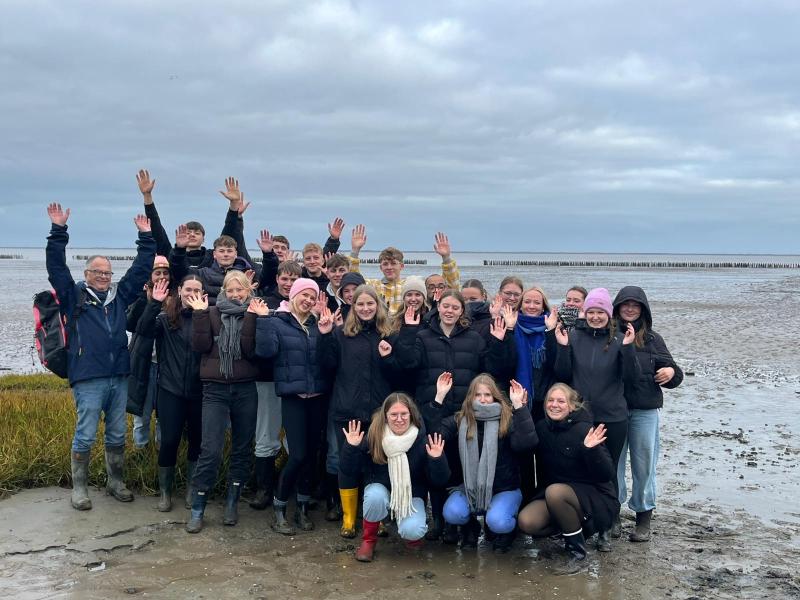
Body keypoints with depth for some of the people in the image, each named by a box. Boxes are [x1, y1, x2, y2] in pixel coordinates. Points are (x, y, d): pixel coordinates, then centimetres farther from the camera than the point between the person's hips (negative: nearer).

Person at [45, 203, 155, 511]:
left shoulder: (120, 295, 13)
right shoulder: (74, 296, 3)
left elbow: (141, 268, 15)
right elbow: (56, 267, -5)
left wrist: (146, 237, 11)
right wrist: (58, 231, -12)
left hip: (119, 376, 4)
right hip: (88, 379, -4)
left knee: (117, 434, 13)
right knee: (85, 436, 0)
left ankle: (115, 482, 27)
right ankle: (79, 488, 13)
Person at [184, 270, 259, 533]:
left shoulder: (255, 314, 3)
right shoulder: (212, 313, 5)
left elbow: (252, 352, -11)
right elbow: (200, 346, -7)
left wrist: (250, 318, -18)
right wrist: (199, 314, -12)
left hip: (245, 390, 1)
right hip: (215, 389, -1)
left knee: (242, 448, 8)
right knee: (210, 450, -8)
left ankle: (232, 503, 22)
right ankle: (197, 509, 2)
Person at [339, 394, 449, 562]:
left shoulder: (422, 440, -17)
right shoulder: (373, 437, -17)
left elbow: (439, 481, -12)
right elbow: (348, 474, -14)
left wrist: (437, 459, -32)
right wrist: (351, 448, -30)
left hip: (411, 495, -1)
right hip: (381, 490, 1)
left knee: (412, 532, -28)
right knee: (375, 496, -35)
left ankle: (412, 531, 11)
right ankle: (368, 539, -7)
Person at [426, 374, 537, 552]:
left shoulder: (508, 419, -7)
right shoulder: (460, 420, 1)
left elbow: (526, 444, -24)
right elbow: (434, 434, -13)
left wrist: (519, 406, -28)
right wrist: (439, 397, -17)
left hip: (504, 489, -2)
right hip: (470, 488, 2)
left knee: (497, 522, -31)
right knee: (452, 513, -26)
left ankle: (502, 530, 9)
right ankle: (471, 528, 11)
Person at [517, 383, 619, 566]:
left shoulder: (583, 430, -17)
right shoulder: (542, 427, 1)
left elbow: (607, 475, -18)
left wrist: (591, 449, -37)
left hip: (595, 496, -5)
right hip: (557, 496, 5)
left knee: (555, 492, -34)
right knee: (526, 522, -20)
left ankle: (577, 545, -12)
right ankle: (570, 526, 7)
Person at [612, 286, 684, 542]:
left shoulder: (652, 339, 8)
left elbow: (671, 371, 11)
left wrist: (672, 372, -11)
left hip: (645, 411, 0)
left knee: (644, 464, 3)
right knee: (612, 462, 7)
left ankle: (644, 518, 14)